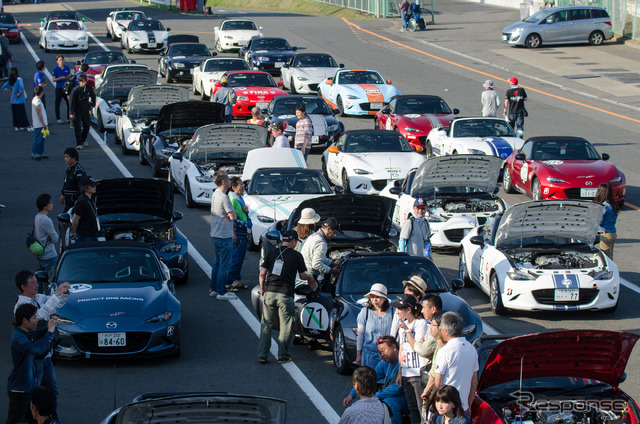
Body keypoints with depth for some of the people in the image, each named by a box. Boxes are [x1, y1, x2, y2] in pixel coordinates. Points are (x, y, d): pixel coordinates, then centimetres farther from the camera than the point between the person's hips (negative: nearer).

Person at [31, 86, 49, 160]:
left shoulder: (34, 99, 13)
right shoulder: (38, 101, -19)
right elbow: (39, 113, -21)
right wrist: (43, 124, -17)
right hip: (39, 124, -10)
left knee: (41, 139, 15)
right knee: (38, 139, -6)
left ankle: (41, 153, 20)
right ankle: (35, 155, -2)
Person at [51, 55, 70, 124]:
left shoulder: (67, 68, 7)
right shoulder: (55, 69, -3)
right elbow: (53, 79, -6)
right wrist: (60, 78, -18)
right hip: (59, 88, -3)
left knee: (69, 103, 2)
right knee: (58, 104, 2)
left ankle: (68, 117, 13)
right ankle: (58, 118, 11)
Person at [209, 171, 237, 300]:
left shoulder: (215, 195, 10)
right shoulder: (223, 197, -21)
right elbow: (233, 217, -23)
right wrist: (233, 212, -5)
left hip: (215, 234, 10)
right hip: (224, 236, -10)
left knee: (217, 263, 18)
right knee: (224, 264, -4)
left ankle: (213, 289, 25)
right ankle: (222, 292, -1)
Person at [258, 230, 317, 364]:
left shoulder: (272, 253, 9)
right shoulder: (296, 255, 1)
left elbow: (262, 274, 7)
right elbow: (303, 275, 10)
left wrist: (262, 289, 21)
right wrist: (311, 279, 32)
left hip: (269, 293, 3)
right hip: (285, 295, -3)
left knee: (266, 325, 11)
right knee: (286, 326, 9)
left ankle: (262, 355, 9)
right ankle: (283, 356, 12)